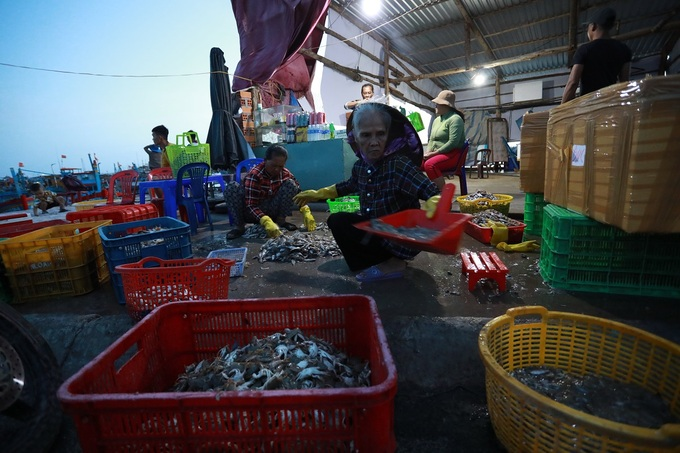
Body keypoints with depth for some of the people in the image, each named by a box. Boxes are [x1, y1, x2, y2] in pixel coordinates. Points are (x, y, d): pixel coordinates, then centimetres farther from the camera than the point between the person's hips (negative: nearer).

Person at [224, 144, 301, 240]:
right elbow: (251, 205, -29)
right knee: (232, 187, -29)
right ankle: (240, 226, -19)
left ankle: (280, 221, -9)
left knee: (290, 183, -16)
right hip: (253, 212, -3)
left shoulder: (286, 174, -8)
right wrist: (266, 221, -46)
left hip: (271, 211, 3)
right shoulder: (254, 175, -23)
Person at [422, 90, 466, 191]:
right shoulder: (436, 120, 17)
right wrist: (427, 152, -2)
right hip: (436, 154, 8)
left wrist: (434, 153, -19)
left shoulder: (455, 119, -8)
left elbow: (453, 142, -19)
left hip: (452, 154, -8)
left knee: (430, 164, -34)